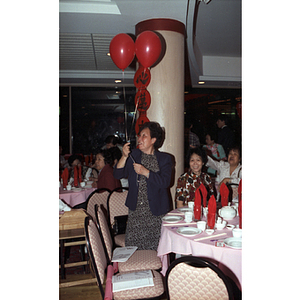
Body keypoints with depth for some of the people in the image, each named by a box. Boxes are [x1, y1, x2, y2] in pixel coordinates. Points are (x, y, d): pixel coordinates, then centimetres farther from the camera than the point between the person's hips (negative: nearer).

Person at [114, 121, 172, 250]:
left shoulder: (164, 158, 2)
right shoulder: (134, 155, 9)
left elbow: (165, 182, -11)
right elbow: (118, 174, 1)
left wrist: (145, 172, -18)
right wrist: (124, 157, -13)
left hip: (156, 212, -2)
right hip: (135, 211, 2)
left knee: (155, 249, 0)